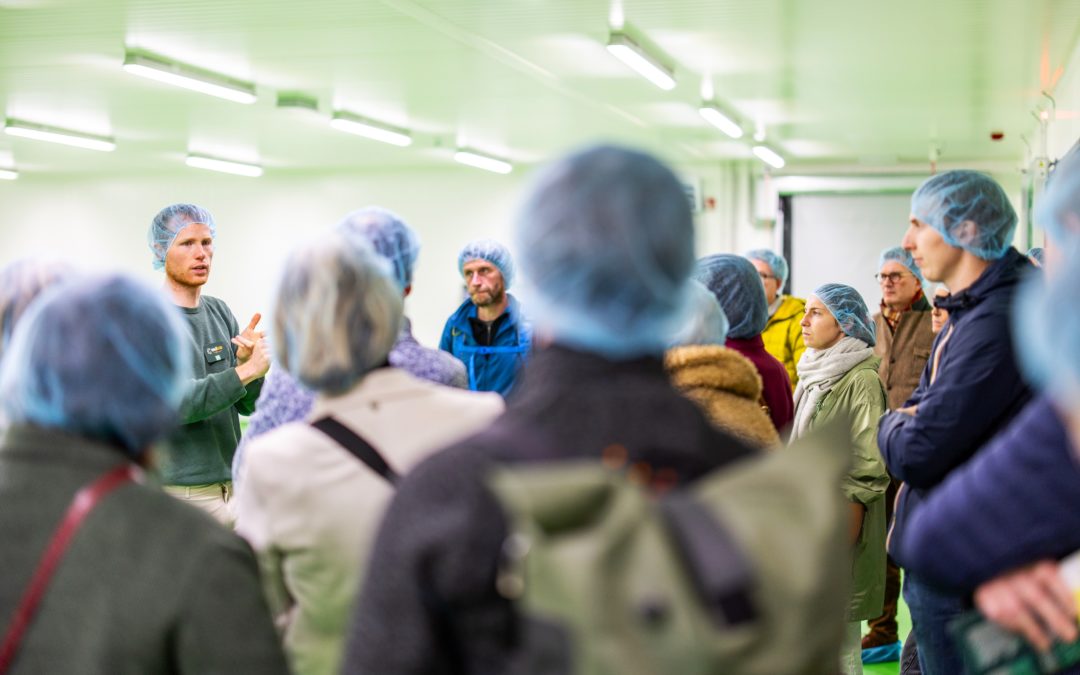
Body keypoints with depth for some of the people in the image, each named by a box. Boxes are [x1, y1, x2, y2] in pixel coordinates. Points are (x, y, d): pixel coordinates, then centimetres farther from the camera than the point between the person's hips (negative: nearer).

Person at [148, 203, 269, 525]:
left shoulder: (220, 312, 12)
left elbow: (247, 405, 10)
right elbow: (173, 403, -20)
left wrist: (245, 359, -9)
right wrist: (245, 371, -25)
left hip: (231, 483, 6)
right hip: (181, 490, -6)